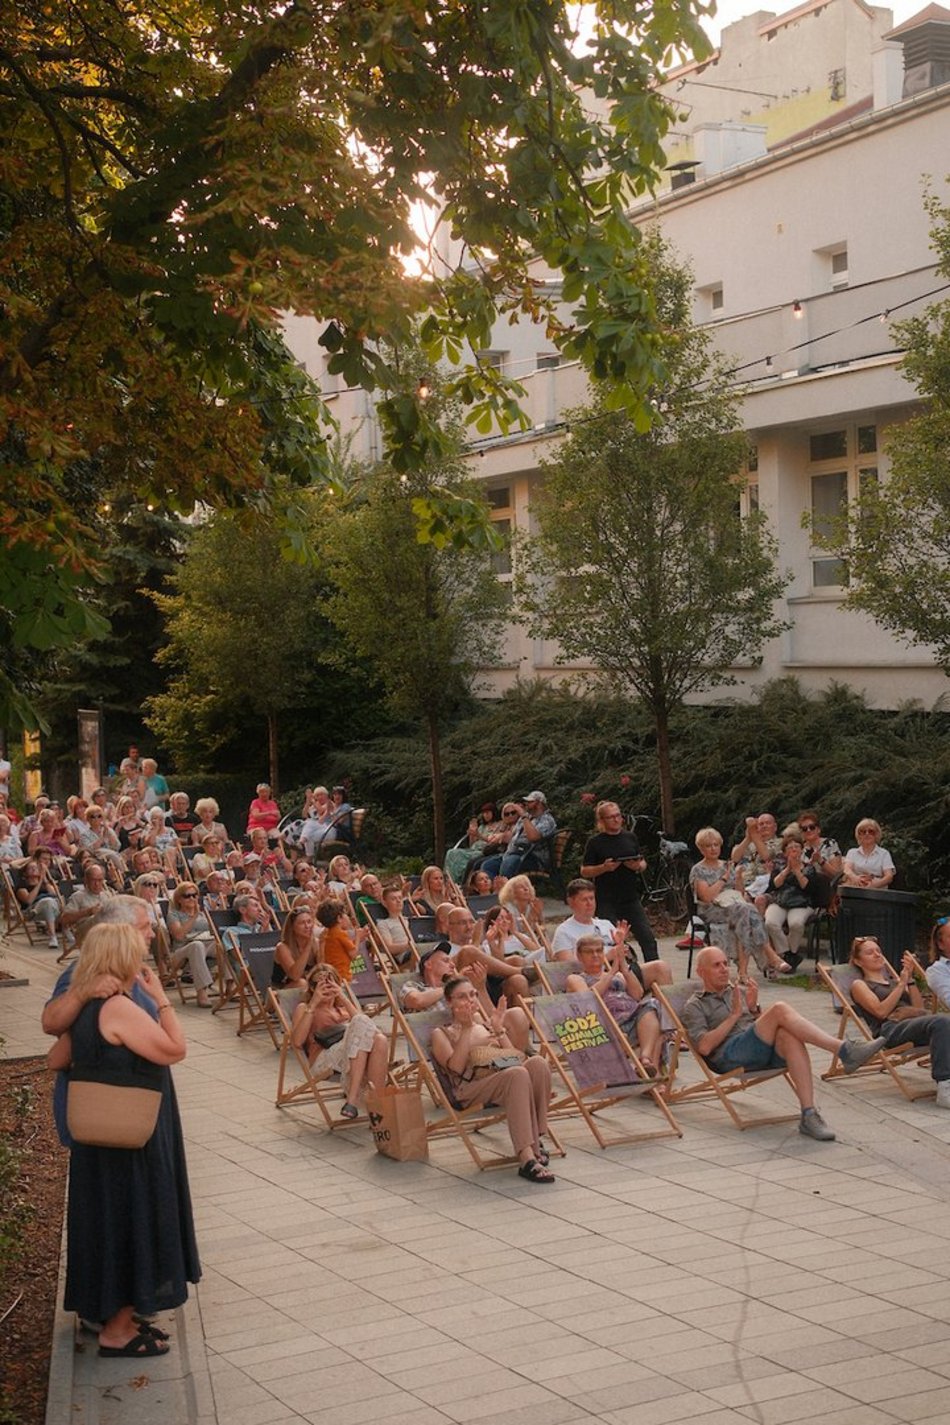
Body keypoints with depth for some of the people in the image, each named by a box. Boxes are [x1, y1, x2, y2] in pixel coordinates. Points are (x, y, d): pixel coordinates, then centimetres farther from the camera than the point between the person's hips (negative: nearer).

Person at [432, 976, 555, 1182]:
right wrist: (466, 1029, -7)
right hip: (472, 1086, -5)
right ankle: (526, 1158, -44)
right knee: (517, 1073, -37)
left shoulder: (484, 1023, 30)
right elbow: (456, 1067, -5)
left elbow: (513, 1055, 19)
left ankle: (536, 1138, -25)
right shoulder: (441, 1033, 15)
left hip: (507, 1076, 5)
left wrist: (499, 1029, 8)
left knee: (538, 1062, -29)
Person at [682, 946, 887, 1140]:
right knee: (780, 1009, -27)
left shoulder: (741, 990, 30)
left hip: (765, 1051, 5)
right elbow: (704, 1046, -5)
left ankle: (808, 1115, -43)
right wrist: (735, 1015, -2)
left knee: (790, 1035, -34)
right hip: (729, 1056, -5)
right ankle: (845, 1050, -35)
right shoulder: (695, 1006, 13)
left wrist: (754, 1008, 5)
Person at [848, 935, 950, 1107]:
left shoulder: (893, 979, 34)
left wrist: (911, 979, 10)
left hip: (918, 1019, 5)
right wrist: (902, 983, -2)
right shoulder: (860, 985, 19)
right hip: (892, 1028, -5)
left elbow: (919, 1007, 20)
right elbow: (881, 1011, -1)